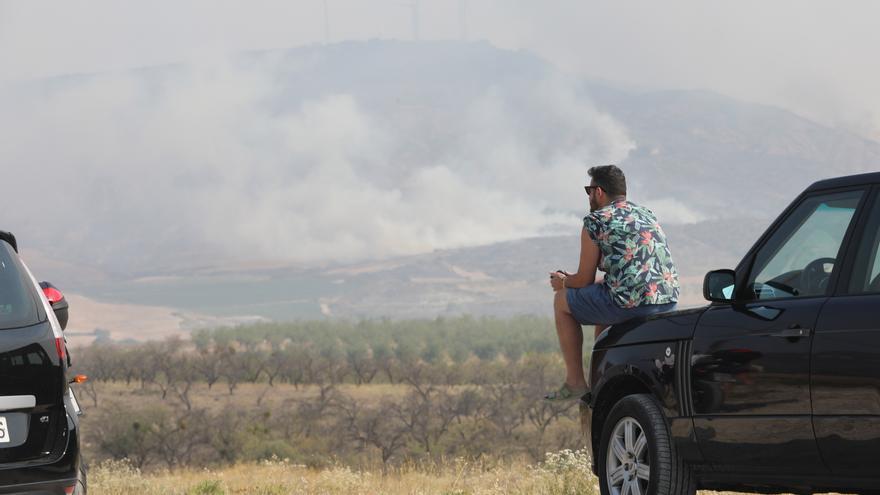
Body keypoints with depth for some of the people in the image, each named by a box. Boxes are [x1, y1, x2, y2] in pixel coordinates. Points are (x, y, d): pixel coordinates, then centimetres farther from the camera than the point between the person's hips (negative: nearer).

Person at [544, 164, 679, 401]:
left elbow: (584, 281, 4)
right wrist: (571, 280, 36)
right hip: (668, 303, 8)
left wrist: (562, 282, 29)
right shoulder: (647, 215, 23)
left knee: (563, 301, 16)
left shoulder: (595, 222, 1)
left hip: (631, 305, -8)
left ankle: (575, 382, 12)